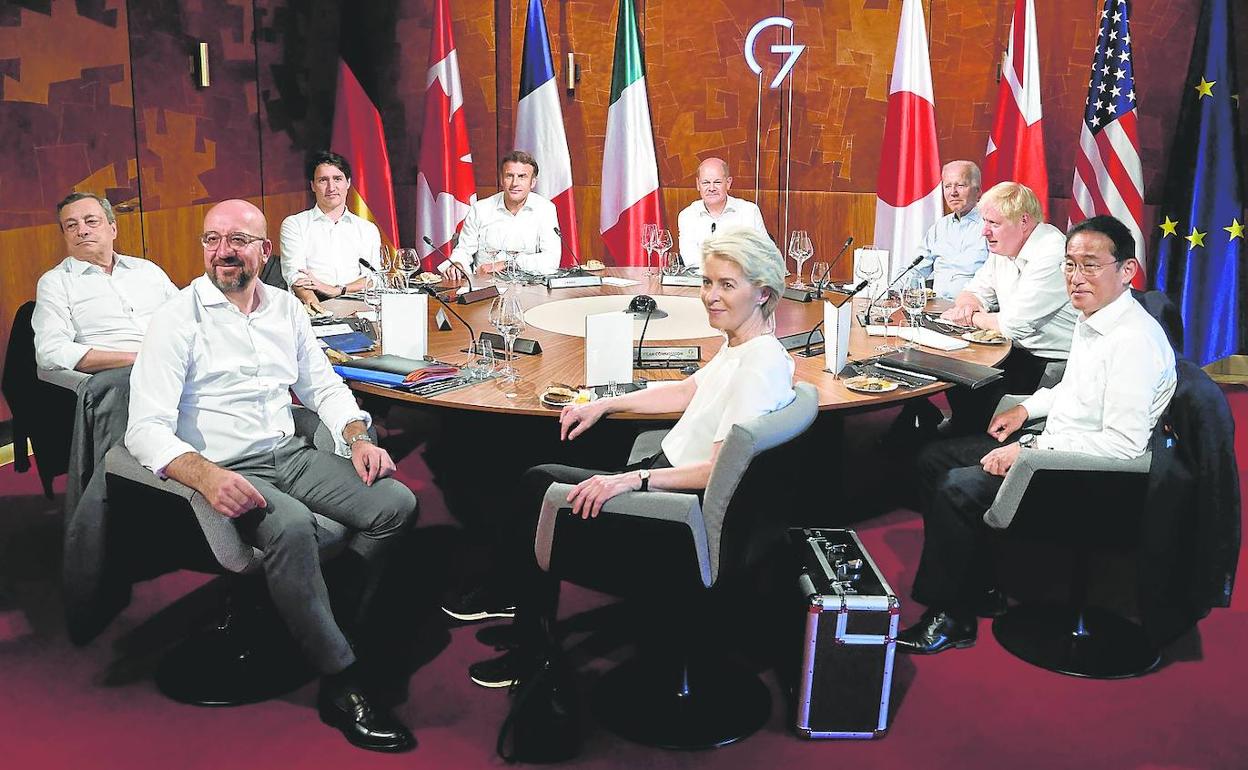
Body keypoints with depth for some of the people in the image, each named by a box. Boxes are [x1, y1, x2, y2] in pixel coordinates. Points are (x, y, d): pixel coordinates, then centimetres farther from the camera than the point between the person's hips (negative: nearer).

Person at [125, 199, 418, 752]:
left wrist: (359, 439, -1)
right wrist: (207, 477, -33)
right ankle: (341, 686, -24)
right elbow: (146, 427, -15)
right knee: (292, 526, -36)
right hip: (224, 472, -6)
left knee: (397, 503, -12)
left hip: (292, 455, 6)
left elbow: (323, 386, 19)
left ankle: (326, 619, 2)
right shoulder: (179, 318, -7)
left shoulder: (286, 308, 11)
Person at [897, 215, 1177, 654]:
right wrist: (1028, 408, 10)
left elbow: (1124, 442, -27)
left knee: (958, 487, -22)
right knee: (933, 460, 7)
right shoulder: (1092, 318, 7)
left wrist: (1030, 451, -24)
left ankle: (951, 618, -5)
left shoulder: (1134, 341, -23)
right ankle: (976, 585, 13)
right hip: (1053, 445, 10)